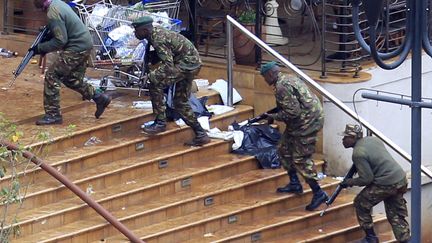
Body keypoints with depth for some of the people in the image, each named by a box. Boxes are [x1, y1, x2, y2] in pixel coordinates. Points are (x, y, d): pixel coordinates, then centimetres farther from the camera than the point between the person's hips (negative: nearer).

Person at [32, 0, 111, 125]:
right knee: (72, 79, 21)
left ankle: (53, 115, -4)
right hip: (86, 43, 10)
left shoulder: (53, 13, -22)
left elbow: (60, 41, -21)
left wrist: (40, 48, -14)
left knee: (52, 76, -7)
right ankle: (100, 98, 28)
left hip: (77, 48, -10)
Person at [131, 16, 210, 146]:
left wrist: (151, 76, -27)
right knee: (180, 101, 14)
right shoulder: (155, 30, 5)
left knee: (155, 84, -14)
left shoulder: (158, 39, -24)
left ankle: (160, 122, -9)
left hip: (186, 63, -10)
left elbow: (168, 65, -29)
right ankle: (201, 135, 17)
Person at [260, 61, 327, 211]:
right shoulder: (288, 79, 14)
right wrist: (275, 114, 16)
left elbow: (292, 112, -24)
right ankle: (294, 184, 27)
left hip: (306, 122, -11)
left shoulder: (282, 87, -19)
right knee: (284, 149, 19)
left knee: (301, 159, -7)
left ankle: (318, 193, -4)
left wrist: (274, 117, -10)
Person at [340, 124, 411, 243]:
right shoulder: (373, 139, 10)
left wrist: (349, 182, -1)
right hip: (401, 179, 8)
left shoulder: (358, 153, -16)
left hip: (386, 184, -8)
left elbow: (366, 179, -17)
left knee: (360, 203, 11)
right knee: (396, 216, 14)